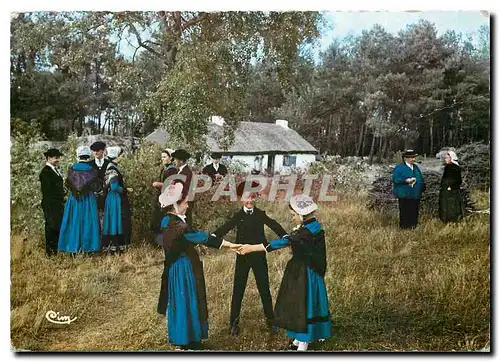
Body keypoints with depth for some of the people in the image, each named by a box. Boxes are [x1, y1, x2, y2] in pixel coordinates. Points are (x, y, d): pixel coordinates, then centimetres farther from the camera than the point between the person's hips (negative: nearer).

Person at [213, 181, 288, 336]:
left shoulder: (261, 214, 0)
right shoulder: (238, 216, -2)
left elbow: (275, 226, -10)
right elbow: (224, 228, -15)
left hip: (259, 256, 0)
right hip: (242, 256, 0)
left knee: (264, 288, 9)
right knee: (238, 289, 5)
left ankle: (270, 319, 24)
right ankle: (234, 322, 16)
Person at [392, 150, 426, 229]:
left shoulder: (416, 167, 16)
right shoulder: (399, 168, -7)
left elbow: (421, 179, 23)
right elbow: (395, 179, -14)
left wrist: (422, 187, 8)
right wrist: (406, 180, -22)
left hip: (415, 195, 7)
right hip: (404, 195, -6)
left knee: (414, 212, 11)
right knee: (405, 213, -2)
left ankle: (413, 226, 21)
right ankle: (404, 227, 9)